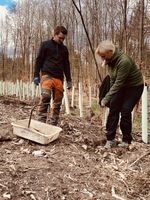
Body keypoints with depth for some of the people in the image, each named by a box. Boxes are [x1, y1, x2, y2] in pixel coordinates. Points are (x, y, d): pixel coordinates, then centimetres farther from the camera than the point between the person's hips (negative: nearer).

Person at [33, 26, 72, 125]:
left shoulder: (64, 49, 16)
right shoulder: (45, 45, 5)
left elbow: (66, 65, 20)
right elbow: (38, 61, 3)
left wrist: (69, 80, 14)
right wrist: (36, 76, -5)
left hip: (59, 78, 4)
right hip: (47, 75, -4)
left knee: (58, 102, 2)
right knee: (45, 96, -25)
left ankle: (54, 124, 11)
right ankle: (41, 121, -20)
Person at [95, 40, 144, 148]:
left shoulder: (124, 61, -32)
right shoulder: (109, 60, -5)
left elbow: (119, 82, -32)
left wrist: (106, 98, -30)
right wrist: (111, 95, 5)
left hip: (134, 86, -7)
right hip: (121, 86, 7)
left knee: (125, 111, -11)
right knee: (113, 109, -4)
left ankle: (126, 140, 7)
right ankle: (110, 139, 1)